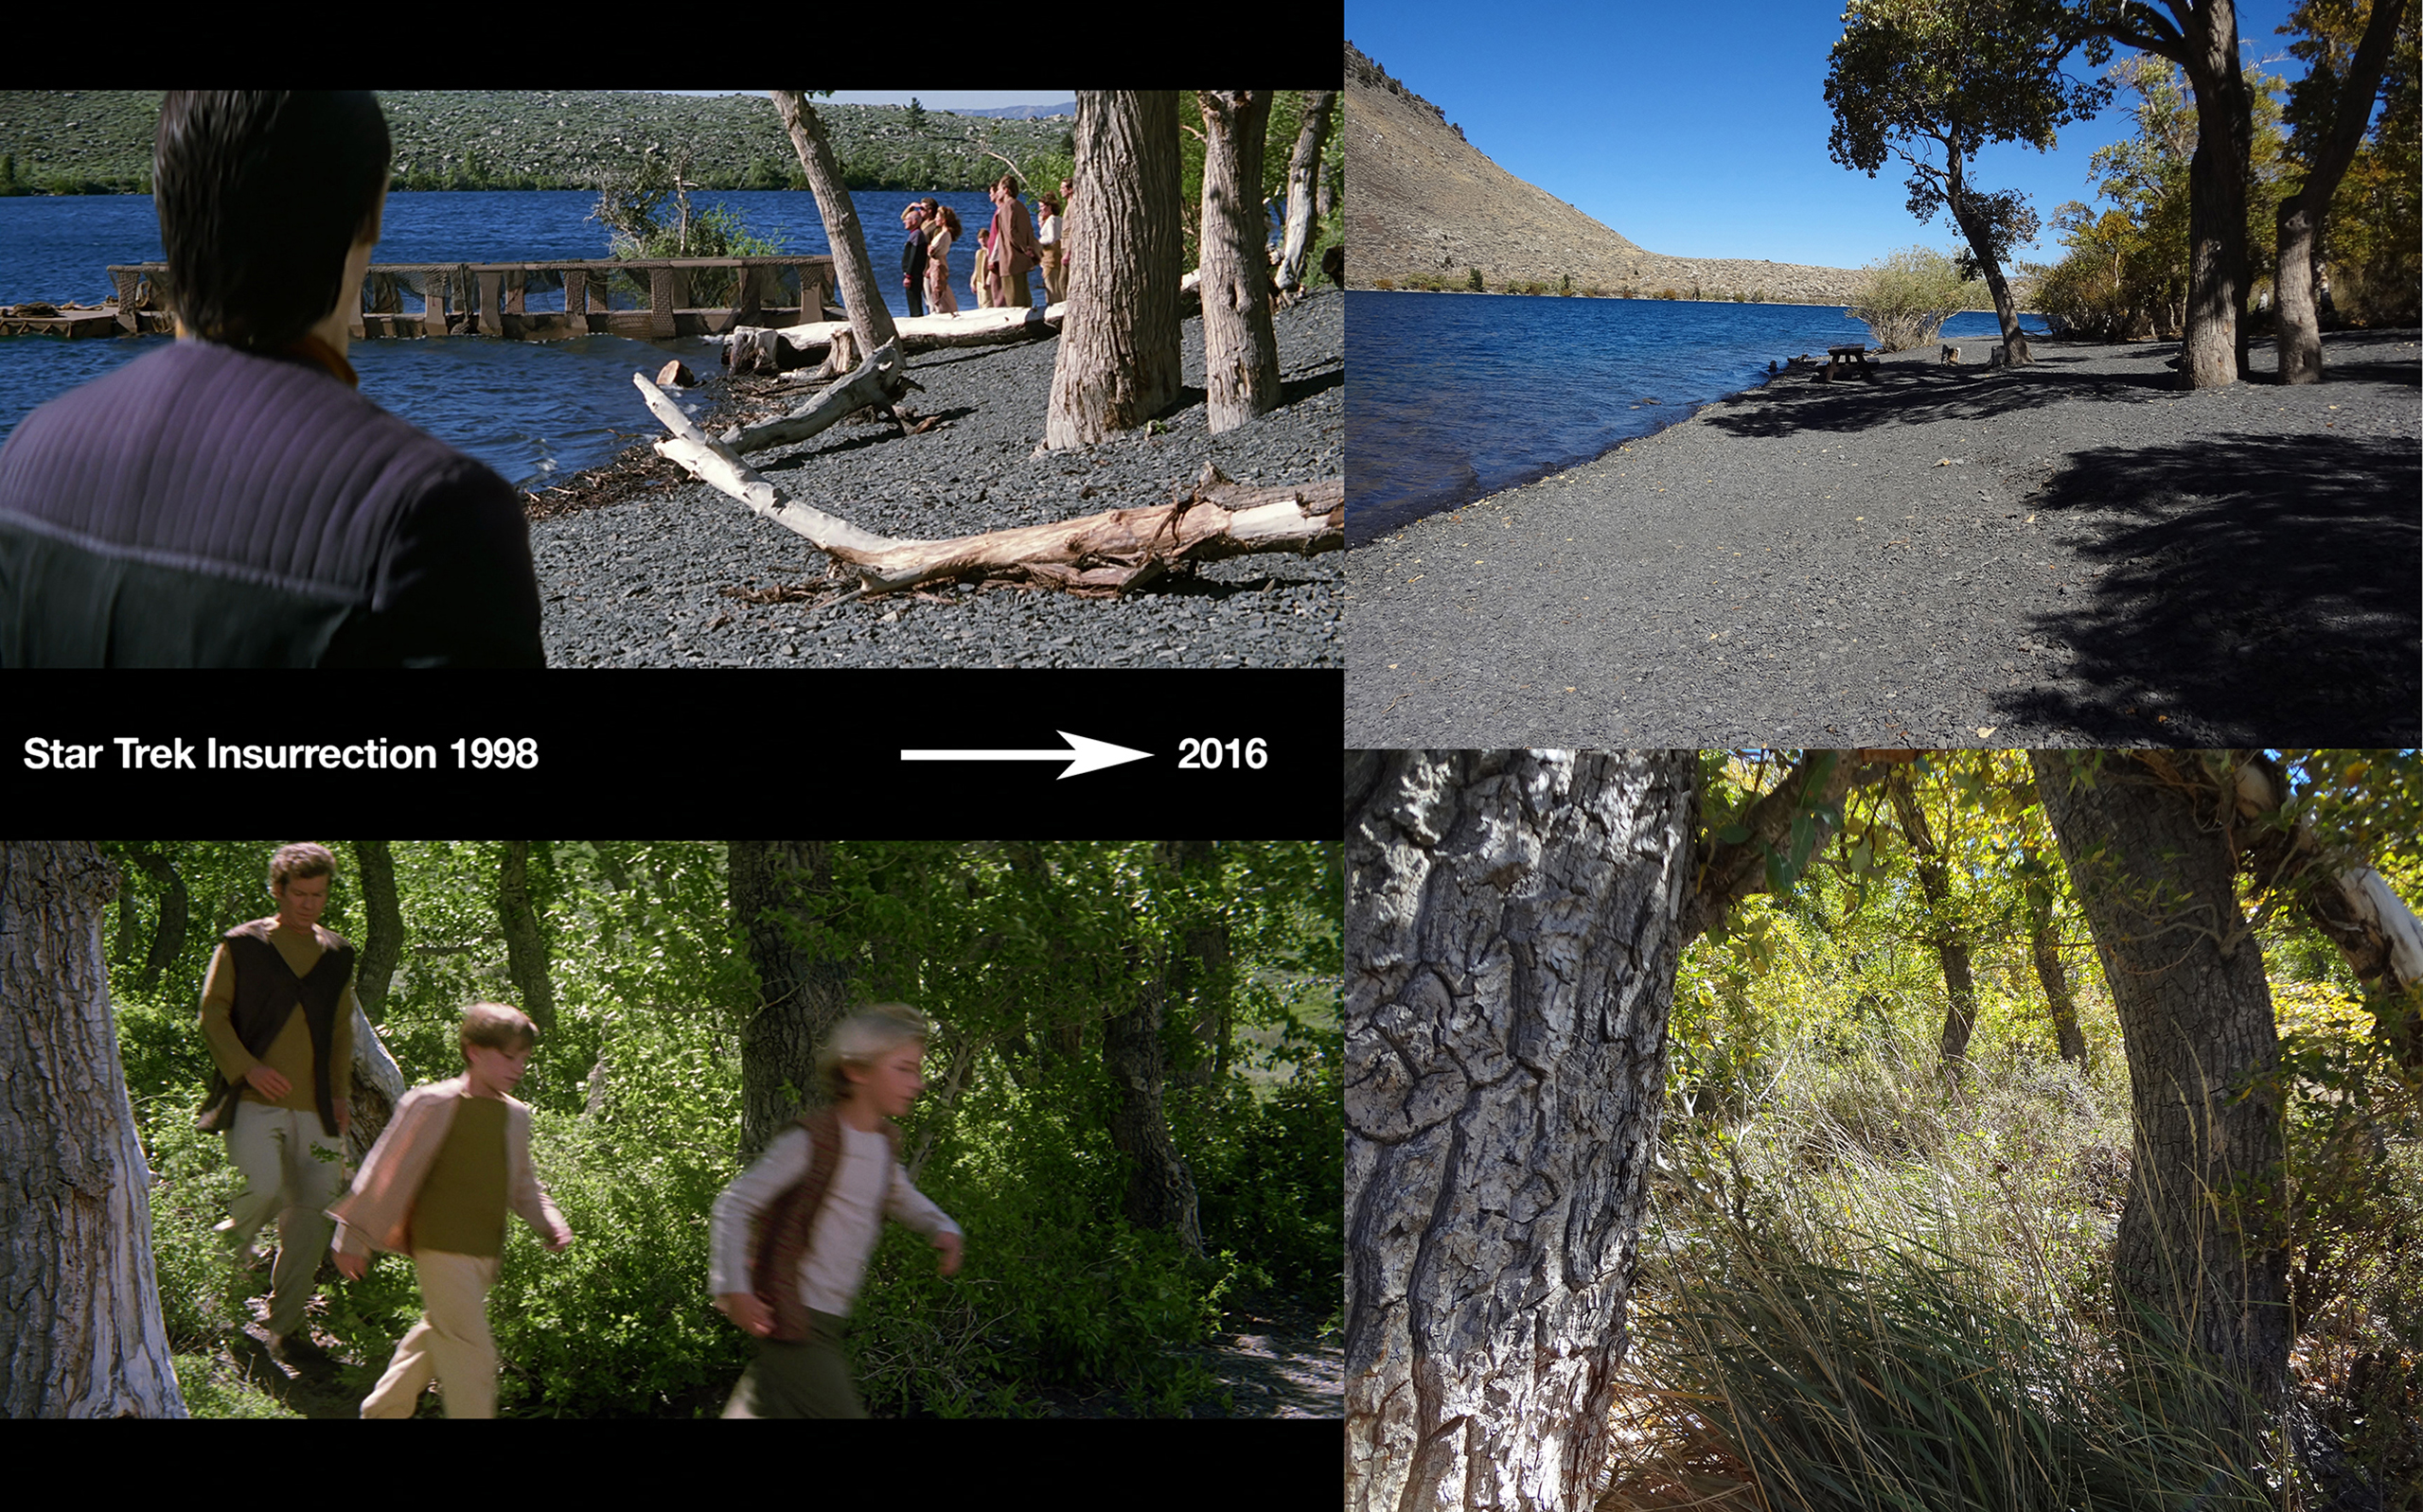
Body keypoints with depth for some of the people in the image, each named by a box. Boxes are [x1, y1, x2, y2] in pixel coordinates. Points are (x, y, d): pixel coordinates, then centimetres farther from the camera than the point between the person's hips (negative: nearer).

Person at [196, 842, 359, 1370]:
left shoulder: (337, 955, 15)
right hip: (255, 1101, -4)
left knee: (310, 1217, -1)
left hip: (314, 1108, 4)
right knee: (263, 1189, -20)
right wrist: (248, 1067, -11)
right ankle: (230, 1246, 15)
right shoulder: (242, 945, 3)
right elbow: (213, 1013, 2)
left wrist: (340, 1094, 11)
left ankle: (286, 1330, 9)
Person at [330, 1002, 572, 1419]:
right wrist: (354, 1238, -4)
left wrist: (549, 1222, 6)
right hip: (441, 1245, -7)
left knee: (438, 1336, 20)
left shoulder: (515, 1116, 9)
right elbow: (387, 1173, -7)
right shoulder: (433, 1105, -11)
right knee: (471, 1353, -9)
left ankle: (381, 1411, 38)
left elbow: (522, 1183, 22)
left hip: (485, 1254, 7)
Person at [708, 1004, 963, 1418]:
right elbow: (734, 1205, -15)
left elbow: (898, 1194, 28)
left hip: (828, 1321, 8)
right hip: (791, 1319, -8)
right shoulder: (812, 1140, -17)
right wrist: (733, 1287, -22)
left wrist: (941, 1227, 10)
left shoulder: (884, 1141, 7)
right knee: (839, 1410, -13)